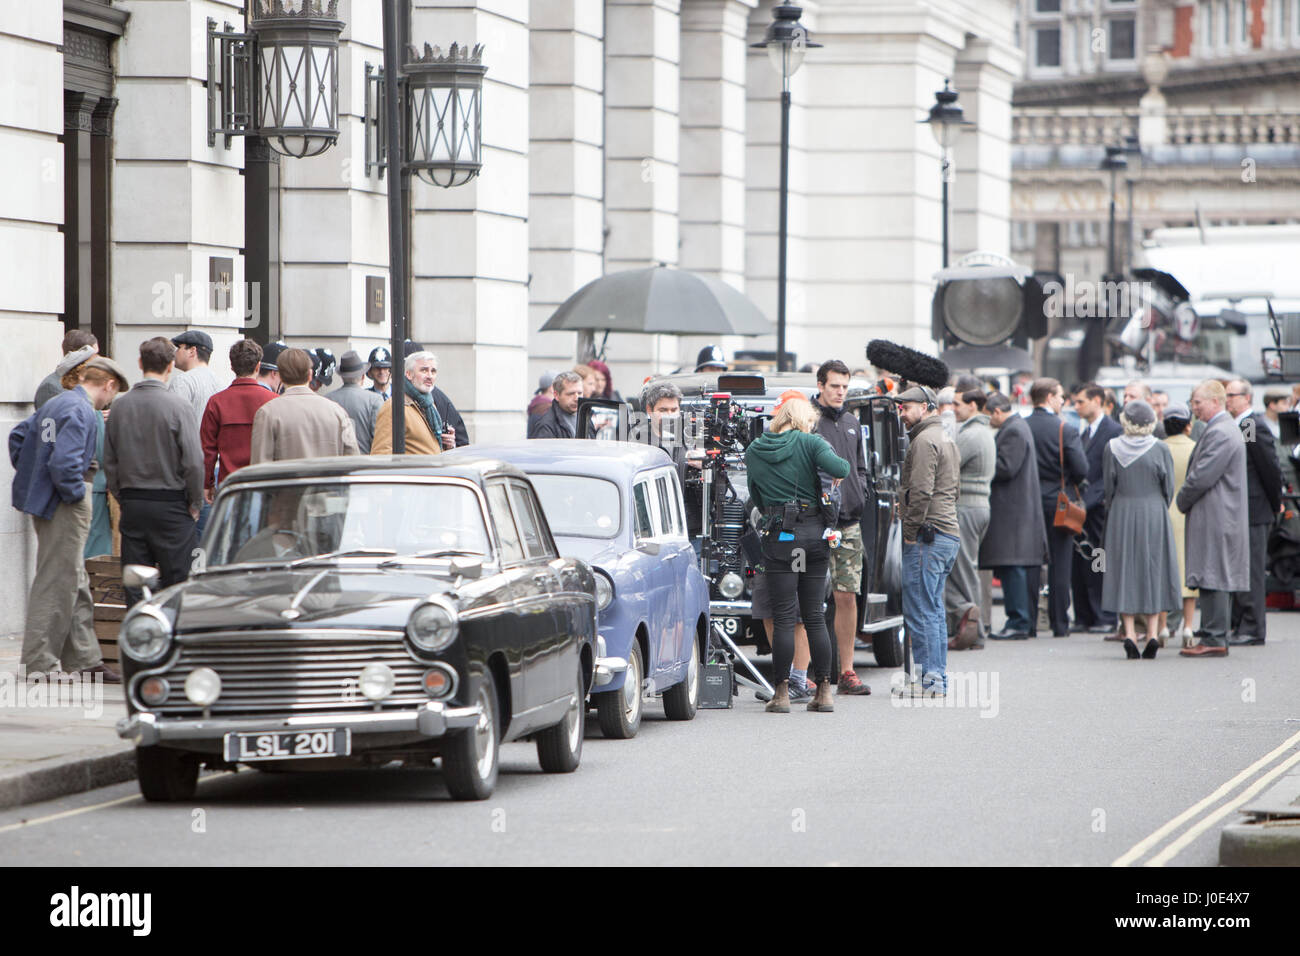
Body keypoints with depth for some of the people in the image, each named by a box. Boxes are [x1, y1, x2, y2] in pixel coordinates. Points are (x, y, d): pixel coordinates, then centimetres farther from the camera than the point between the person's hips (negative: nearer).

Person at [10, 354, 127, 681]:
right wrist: (76, 493, -14)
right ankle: (39, 663, 1)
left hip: (44, 501, 10)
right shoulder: (82, 412, -18)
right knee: (56, 583, -3)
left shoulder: (55, 403, 12)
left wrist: (31, 477, 20)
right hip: (63, 507, -10)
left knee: (76, 583, 15)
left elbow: (18, 437, 21)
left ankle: (83, 660, 20)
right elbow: (64, 461, -28)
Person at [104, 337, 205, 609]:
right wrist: (195, 503, 0)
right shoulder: (178, 404, -11)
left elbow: (109, 461, 8)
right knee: (177, 583, 0)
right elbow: (193, 461, -13)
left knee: (135, 586, 7)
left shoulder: (121, 405, 2)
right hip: (171, 504, -4)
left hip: (132, 505, 4)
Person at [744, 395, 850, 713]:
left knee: (783, 617, 0)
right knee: (814, 616, 8)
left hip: (779, 535, 0)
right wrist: (847, 464, 5)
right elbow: (838, 469, -16)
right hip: (814, 533, 0)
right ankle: (824, 692, 7)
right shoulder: (810, 443, -1)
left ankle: (782, 693, -3)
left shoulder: (754, 451, 8)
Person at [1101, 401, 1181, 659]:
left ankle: (1129, 634, -3)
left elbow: (1109, 485, 0)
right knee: (1154, 569, 7)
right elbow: (1169, 487, -1)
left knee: (1125, 570, 4)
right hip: (1154, 515, 0)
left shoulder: (1112, 448, -4)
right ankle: (1152, 632, -1)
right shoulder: (1160, 449, -5)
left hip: (1122, 516, 0)